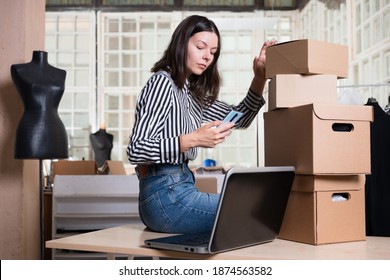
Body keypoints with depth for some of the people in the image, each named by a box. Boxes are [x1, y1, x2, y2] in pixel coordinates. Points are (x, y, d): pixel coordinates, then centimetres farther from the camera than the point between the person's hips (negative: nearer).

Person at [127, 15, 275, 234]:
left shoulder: (192, 92, 15)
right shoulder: (162, 82, -11)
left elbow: (239, 118, 16)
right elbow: (136, 150, -18)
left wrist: (260, 78, 3)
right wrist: (193, 140, -28)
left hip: (179, 189, 9)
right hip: (166, 197, -9)